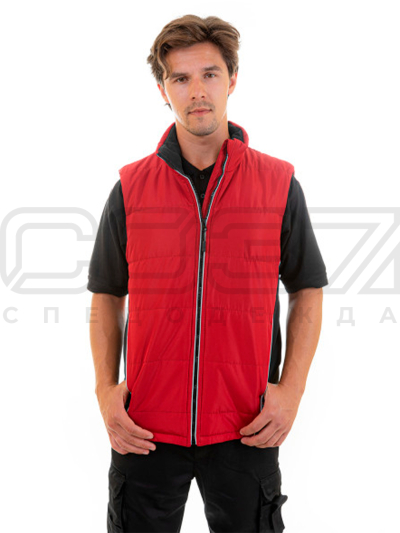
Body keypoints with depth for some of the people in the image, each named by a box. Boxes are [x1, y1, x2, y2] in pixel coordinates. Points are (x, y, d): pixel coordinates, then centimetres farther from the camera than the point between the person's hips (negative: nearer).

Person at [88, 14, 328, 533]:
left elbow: (307, 293, 5)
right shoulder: (131, 187, 1)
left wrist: (290, 390, -5)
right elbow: (107, 297, 8)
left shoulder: (279, 183, 0)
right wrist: (106, 388, -4)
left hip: (246, 430, 0)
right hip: (146, 429, 1)